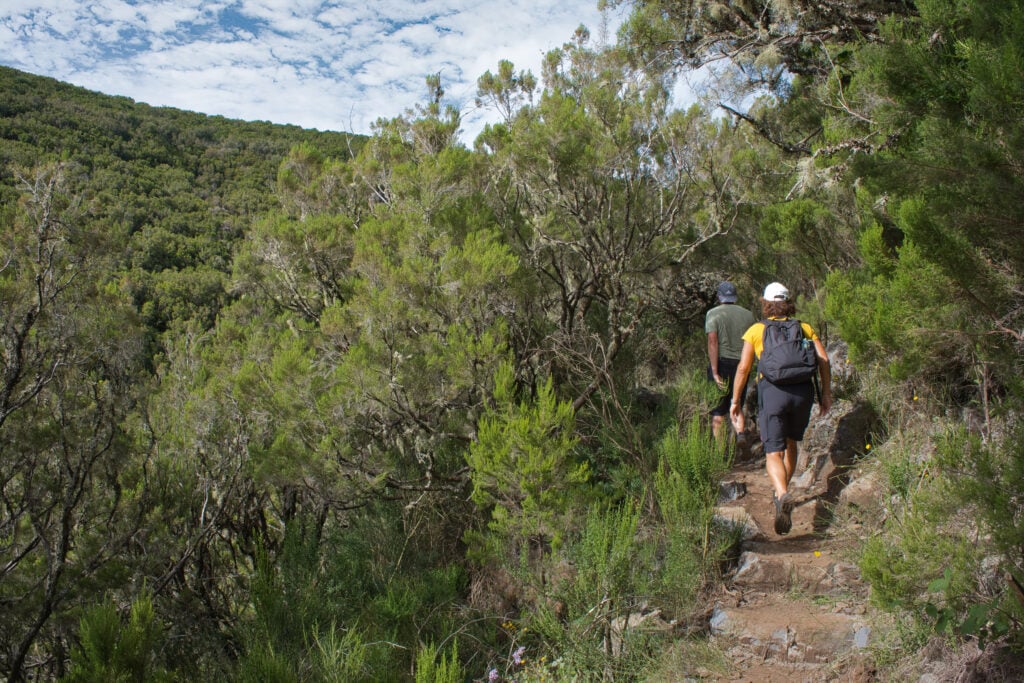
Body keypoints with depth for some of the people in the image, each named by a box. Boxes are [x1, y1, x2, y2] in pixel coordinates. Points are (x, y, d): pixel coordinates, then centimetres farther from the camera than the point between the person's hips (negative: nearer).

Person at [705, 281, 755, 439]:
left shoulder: (713, 314, -3)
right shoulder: (748, 315, 9)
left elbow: (712, 341, -14)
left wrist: (715, 372, -16)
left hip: (721, 363, -3)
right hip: (741, 365, 3)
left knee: (718, 411, 5)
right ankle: (740, 433, -4)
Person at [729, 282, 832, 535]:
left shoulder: (756, 330, 11)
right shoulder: (804, 328, 16)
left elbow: (743, 367, 3)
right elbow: (823, 360, 4)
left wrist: (736, 400, 9)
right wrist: (826, 393, 8)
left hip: (772, 390, -3)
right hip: (803, 390, 3)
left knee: (774, 453, -5)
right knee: (791, 443, 25)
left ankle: (783, 495, -31)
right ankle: (782, 492, 34)